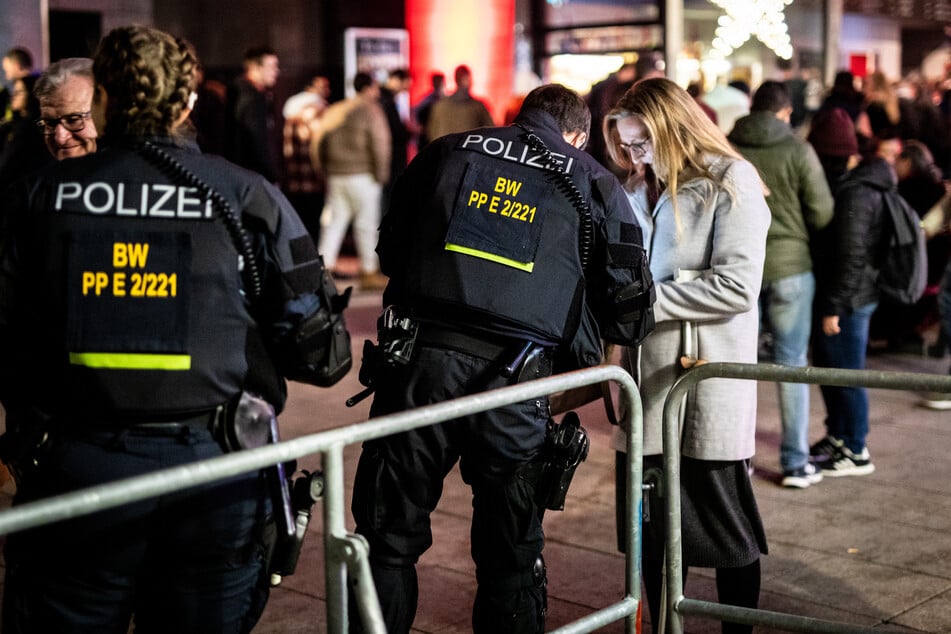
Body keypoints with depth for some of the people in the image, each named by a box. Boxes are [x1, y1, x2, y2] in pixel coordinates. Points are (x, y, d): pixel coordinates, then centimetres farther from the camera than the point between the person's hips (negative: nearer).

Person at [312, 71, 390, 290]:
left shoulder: (333, 111, 13)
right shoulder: (371, 111, -7)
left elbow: (318, 143, 13)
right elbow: (379, 144, -14)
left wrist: (324, 170, 18)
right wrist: (381, 174, -6)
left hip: (335, 176, 6)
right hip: (362, 176, -6)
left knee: (334, 223, 9)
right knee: (367, 223, 0)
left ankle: (324, 268, 5)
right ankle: (369, 272, 4)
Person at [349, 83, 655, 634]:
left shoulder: (446, 152, 15)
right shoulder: (592, 182, 12)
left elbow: (390, 250, 22)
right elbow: (628, 299, 11)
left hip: (419, 361, 1)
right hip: (512, 380, 0)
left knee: (389, 537, 11)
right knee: (511, 551, 13)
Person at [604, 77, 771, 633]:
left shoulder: (731, 182, -8)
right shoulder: (640, 187, 11)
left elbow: (737, 287, -17)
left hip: (708, 377, -6)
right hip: (648, 375, 6)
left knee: (722, 518, 5)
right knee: (652, 523, 11)